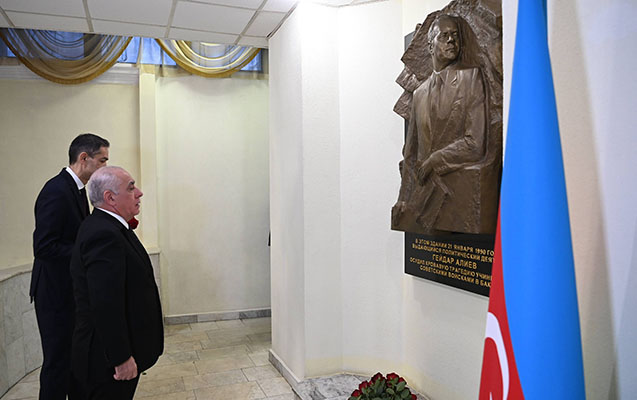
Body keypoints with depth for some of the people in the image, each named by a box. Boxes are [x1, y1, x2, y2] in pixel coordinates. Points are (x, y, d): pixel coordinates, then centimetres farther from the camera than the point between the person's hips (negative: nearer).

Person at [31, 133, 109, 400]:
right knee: (58, 360, 3)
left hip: (74, 290, 10)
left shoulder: (76, 188, 9)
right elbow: (43, 247, -25)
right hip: (57, 293, -10)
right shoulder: (56, 191, -21)